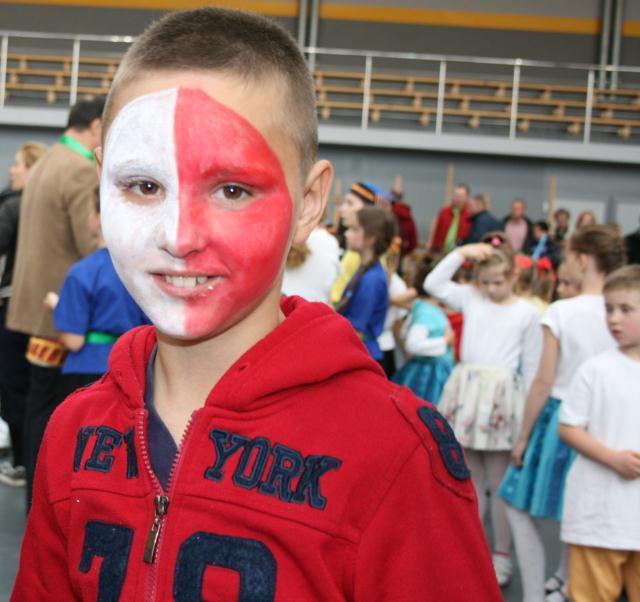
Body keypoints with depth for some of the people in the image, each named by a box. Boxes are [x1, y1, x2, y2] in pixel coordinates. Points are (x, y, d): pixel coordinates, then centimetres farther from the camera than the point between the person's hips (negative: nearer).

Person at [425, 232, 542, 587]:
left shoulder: (527, 313, 0)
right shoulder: (470, 298, 8)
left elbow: (531, 367, 2)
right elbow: (433, 284, 0)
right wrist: (461, 253, -5)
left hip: (503, 397, -3)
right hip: (467, 392, 3)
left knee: (499, 481, 1)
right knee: (470, 478, 12)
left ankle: (502, 555, 13)